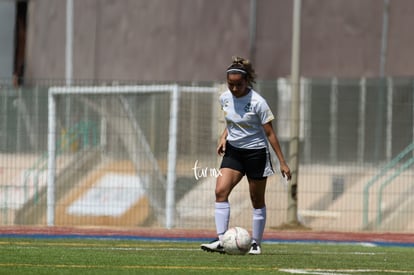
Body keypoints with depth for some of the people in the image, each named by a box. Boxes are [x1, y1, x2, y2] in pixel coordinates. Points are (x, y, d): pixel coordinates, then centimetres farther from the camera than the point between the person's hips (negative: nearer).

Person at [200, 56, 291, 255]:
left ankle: (256, 243, 16)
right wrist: (224, 137, -1)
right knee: (221, 191, -14)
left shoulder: (257, 102, -18)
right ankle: (221, 240, -16)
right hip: (233, 150, 5)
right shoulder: (225, 98, -2)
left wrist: (282, 162, -13)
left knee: (257, 200, 4)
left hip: (256, 152, -5)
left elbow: (269, 133, -13)